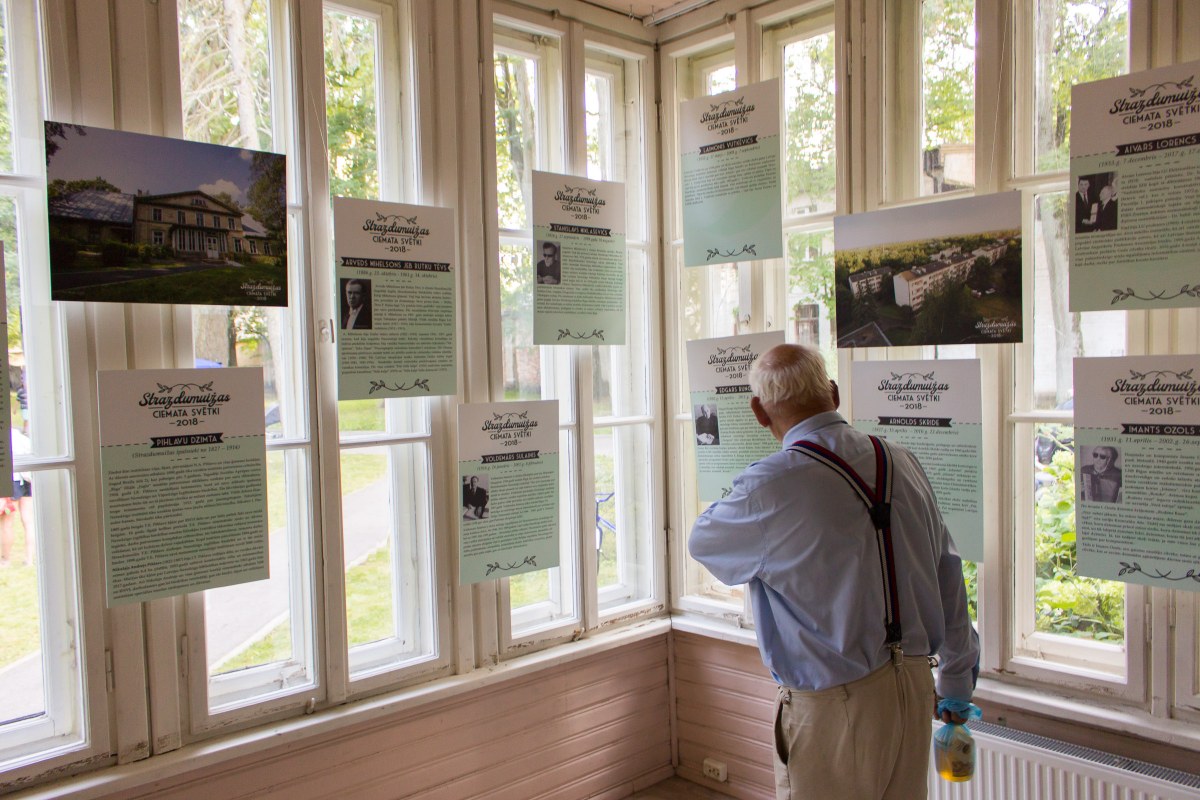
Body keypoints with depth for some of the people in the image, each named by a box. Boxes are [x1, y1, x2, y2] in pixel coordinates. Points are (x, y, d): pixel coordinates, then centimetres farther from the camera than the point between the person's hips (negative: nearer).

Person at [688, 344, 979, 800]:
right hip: (915, 688, 6)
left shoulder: (771, 487, -20)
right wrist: (958, 682, 20)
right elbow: (948, 574, 8)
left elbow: (704, 543, -1)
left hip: (832, 706, -6)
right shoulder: (902, 463, 0)